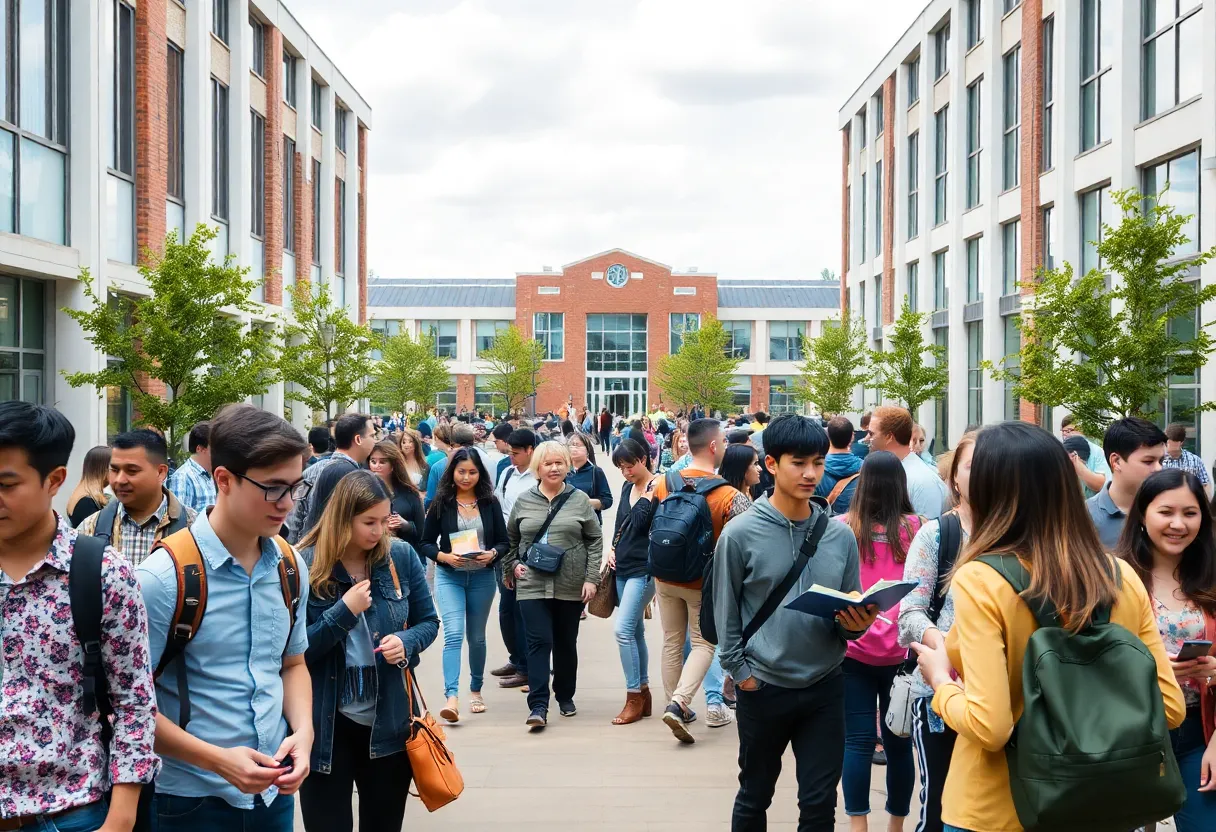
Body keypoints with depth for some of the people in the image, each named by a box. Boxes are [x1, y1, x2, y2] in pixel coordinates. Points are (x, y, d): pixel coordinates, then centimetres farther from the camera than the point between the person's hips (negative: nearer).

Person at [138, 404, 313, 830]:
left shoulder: (291, 567, 2)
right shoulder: (163, 576, -16)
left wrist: (303, 732, -5)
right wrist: (218, 760, -20)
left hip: (275, 790, 5)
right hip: (193, 798, -5)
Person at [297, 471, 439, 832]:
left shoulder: (402, 556, -3)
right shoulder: (305, 565, -12)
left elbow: (428, 621, 7)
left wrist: (407, 642, -14)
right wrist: (344, 611, -23)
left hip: (389, 721, 3)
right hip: (324, 725, -3)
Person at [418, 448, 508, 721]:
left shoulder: (490, 503, 1)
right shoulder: (441, 503, -2)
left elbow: (504, 542, 4)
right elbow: (426, 543, 1)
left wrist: (492, 554, -17)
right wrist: (444, 556, -18)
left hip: (482, 577, 2)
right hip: (449, 577, -2)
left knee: (476, 636, 13)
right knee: (453, 633, -16)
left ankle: (475, 690, 31)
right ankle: (452, 698, -22)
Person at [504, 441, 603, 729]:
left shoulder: (580, 500, 1)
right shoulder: (523, 501, 5)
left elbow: (595, 540, 3)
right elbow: (510, 539, 17)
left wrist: (592, 578, -3)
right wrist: (512, 565, 3)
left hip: (571, 586, 1)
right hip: (532, 585, 0)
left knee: (566, 644, 12)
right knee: (539, 642, -8)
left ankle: (565, 696, 29)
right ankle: (538, 706, -10)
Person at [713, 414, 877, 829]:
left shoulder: (840, 535, 0)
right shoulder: (740, 534, -9)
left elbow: (851, 615, 7)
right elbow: (726, 612, -3)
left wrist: (856, 624, -14)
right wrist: (740, 671, -7)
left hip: (826, 687, 2)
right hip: (763, 688, -2)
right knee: (754, 796, 15)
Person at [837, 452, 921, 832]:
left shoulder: (842, 527, -7)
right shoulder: (915, 528, -6)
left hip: (852, 645, 0)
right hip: (900, 649, 1)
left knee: (857, 741, 4)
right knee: (898, 742, 11)